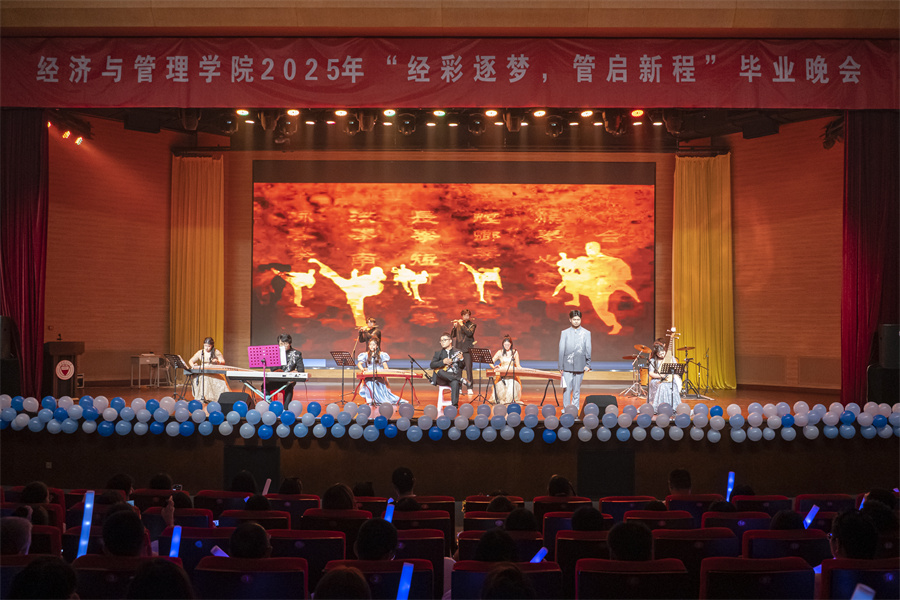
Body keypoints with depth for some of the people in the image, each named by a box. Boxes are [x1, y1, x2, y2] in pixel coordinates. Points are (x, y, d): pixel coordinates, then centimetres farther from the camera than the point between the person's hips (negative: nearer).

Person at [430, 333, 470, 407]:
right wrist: (443, 362, -16)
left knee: (455, 383, -37)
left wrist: (461, 359, -19)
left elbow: (462, 366, 3)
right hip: (441, 380, 1)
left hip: (453, 376, -1)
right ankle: (461, 379, -29)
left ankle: (454, 405, -35)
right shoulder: (438, 353, 15)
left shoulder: (457, 352, 13)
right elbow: (432, 365, 0)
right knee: (440, 372, -35)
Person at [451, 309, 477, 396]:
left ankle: (469, 388, -7)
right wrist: (454, 326, -9)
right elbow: (452, 335, 6)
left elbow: (469, 333, -14)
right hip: (458, 349, 3)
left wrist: (462, 325, -15)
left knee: (468, 368, -8)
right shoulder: (457, 324, 12)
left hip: (467, 349, -3)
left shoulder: (472, 324, 4)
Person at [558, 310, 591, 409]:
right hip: (567, 366, 0)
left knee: (577, 389, 5)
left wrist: (588, 364, -2)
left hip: (580, 366, 0)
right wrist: (561, 366, 2)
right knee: (567, 388, -3)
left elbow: (588, 350, 5)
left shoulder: (586, 333, 7)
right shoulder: (565, 333, 7)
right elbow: (561, 350, 5)